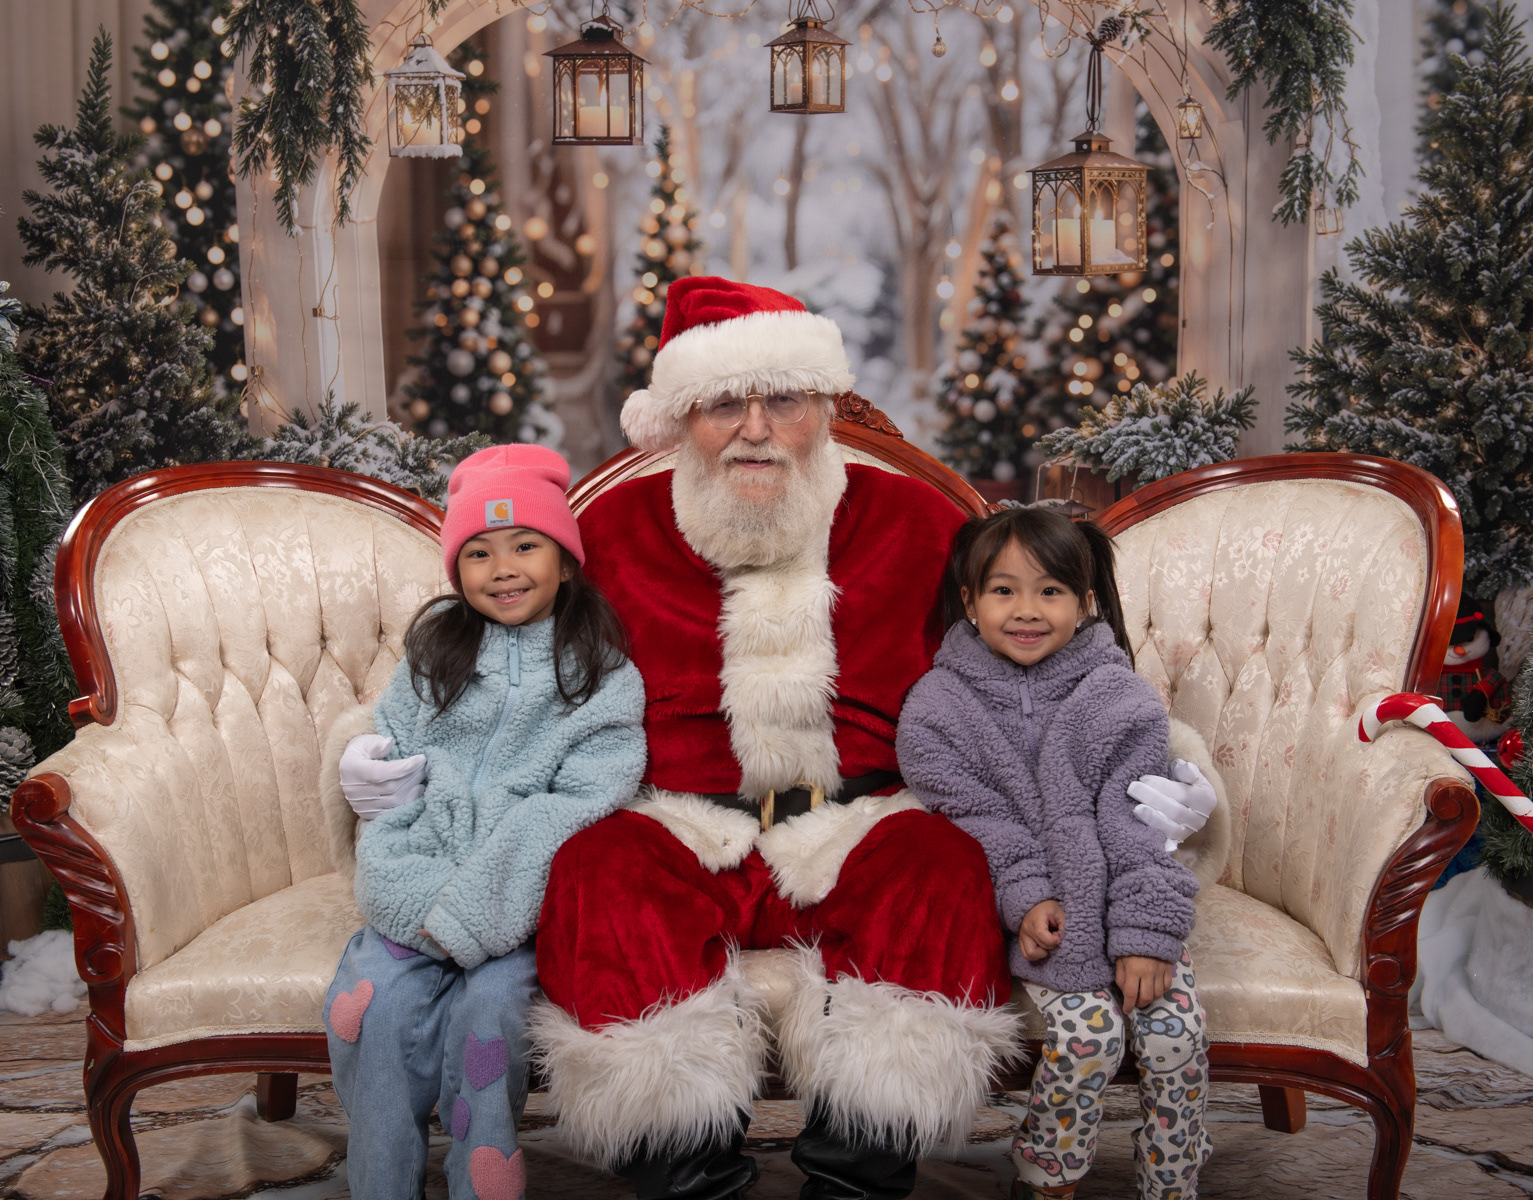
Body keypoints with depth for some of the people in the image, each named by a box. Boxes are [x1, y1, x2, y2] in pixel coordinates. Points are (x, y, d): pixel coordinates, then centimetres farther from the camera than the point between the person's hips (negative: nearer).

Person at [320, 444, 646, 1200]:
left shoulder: (602, 676, 1)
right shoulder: (433, 653, 13)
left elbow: (577, 806, -9)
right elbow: (395, 784, 9)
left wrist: (465, 912, -17)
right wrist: (416, 896, -13)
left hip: (525, 901, -2)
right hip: (423, 889, 3)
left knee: (486, 1004, -27)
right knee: (373, 1002, -21)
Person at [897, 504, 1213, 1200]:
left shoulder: (1117, 700, -2)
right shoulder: (937, 708, -3)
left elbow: (1137, 821, -8)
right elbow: (980, 818, -8)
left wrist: (1145, 930, -18)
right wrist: (1027, 897, -22)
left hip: (1115, 895, 2)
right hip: (1022, 903, -2)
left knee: (1175, 1028, -16)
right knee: (1089, 1028, -23)